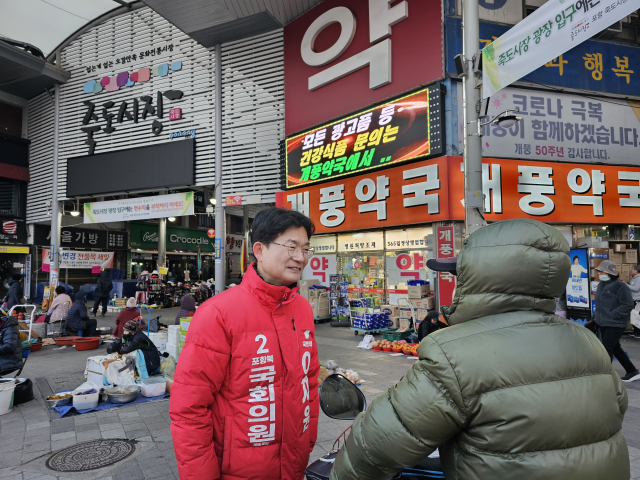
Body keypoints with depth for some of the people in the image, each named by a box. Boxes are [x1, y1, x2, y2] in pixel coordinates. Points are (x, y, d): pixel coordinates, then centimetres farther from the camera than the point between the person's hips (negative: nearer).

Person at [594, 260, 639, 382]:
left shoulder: (620, 286, -15)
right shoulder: (601, 285, 11)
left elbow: (628, 305, -17)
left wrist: (612, 315, -19)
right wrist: (596, 315, 12)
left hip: (614, 325, -9)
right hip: (602, 324, 9)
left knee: (606, 350, -4)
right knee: (615, 349, 17)